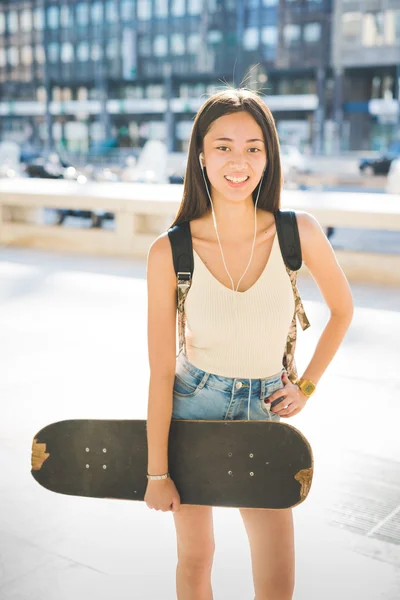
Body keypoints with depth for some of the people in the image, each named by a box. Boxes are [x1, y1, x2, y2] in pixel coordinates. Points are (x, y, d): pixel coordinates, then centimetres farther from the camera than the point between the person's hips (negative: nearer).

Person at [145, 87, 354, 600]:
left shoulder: (300, 233, -15)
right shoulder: (170, 253, -18)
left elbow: (342, 309, 5)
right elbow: (160, 370, -12)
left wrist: (306, 387, 3)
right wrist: (157, 472, -7)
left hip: (263, 410, 1)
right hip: (190, 405, -1)